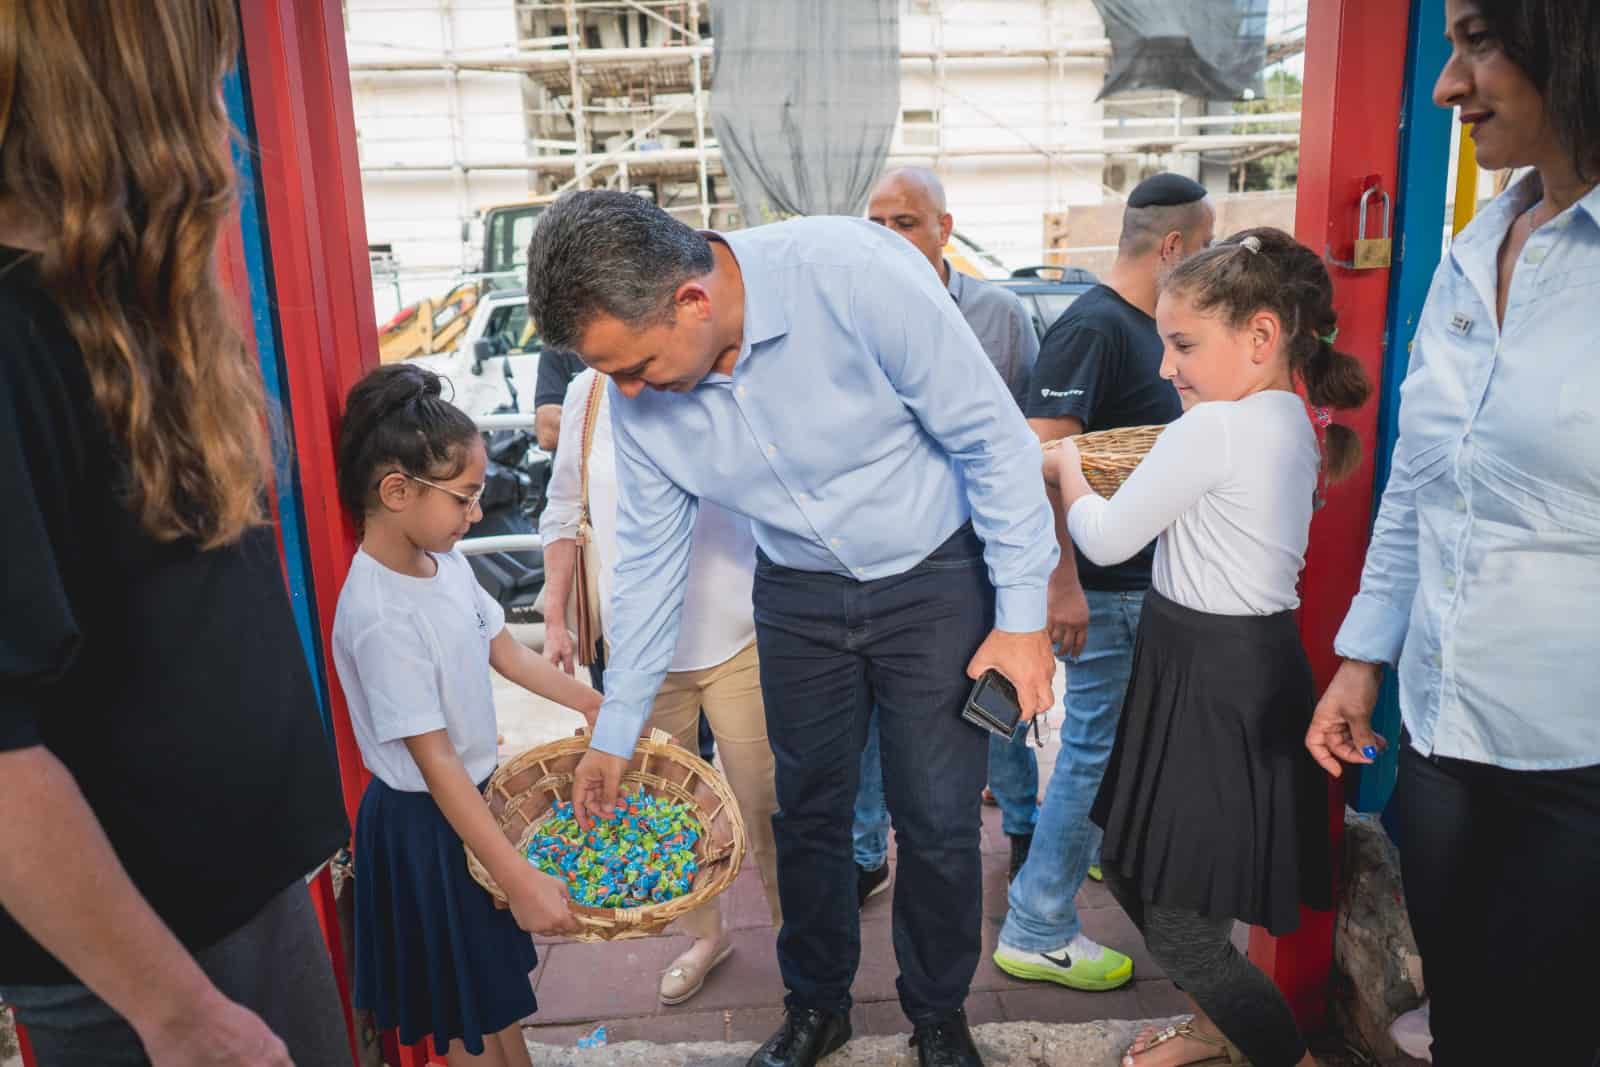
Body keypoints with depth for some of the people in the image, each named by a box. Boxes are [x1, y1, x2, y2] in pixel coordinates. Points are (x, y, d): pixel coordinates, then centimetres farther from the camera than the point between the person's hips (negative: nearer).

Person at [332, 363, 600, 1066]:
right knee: (463, 1001, 13)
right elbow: (434, 761, -29)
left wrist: (589, 702, 11)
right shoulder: (380, 615, -29)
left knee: (497, 970, 24)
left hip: (470, 796, 8)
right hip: (422, 823, -8)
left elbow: (504, 650, 9)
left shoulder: (446, 560, -4)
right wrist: (521, 880, -28)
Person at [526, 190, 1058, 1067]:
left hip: (933, 577, -3)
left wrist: (1022, 615, -17)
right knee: (807, 812, 13)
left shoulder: (854, 273, -30)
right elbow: (649, 557, -1)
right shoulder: (638, 396, -13)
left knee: (937, 820, 4)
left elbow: (993, 436, -20)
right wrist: (615, 732, 4)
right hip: (798, 593, 4)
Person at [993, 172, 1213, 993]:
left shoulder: (1145, 326, 10)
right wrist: (1062, 584, -30)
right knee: (1096, 746, -2)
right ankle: (1037, 932, 11)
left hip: (1143, 575, 10)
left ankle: (1107, 844, 47)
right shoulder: (1092, 327, -20)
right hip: (1101, 586, -10)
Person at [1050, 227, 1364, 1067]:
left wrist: (1066, 464, 4)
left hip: (1212, 683, -10)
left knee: (1179, 925, 3)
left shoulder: (1212, 428, -20)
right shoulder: (1292, 423, 8)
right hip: (1251, 661, 10)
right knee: (1133, 869, 22)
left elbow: (1106, 539, -12)